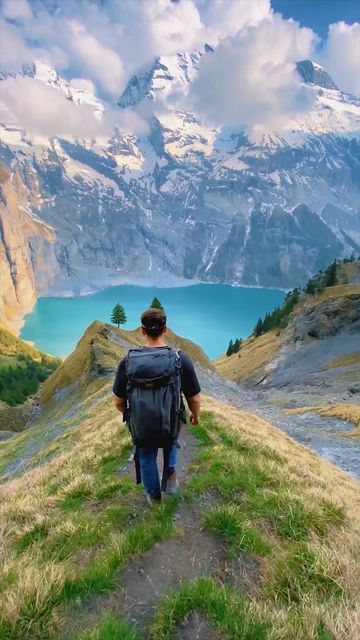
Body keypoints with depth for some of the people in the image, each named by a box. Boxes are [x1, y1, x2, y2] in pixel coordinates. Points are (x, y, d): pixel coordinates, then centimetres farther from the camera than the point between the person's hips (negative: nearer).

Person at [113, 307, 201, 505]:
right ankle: (170, 473, 24)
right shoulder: (181, 359, -20)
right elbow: (194, 400, -12)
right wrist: (195, 415, 10)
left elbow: (118, 402, -7)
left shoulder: (128, 361, -17)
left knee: (147, 458, 29)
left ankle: (154, 496, 48)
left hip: (141, 426, 0)